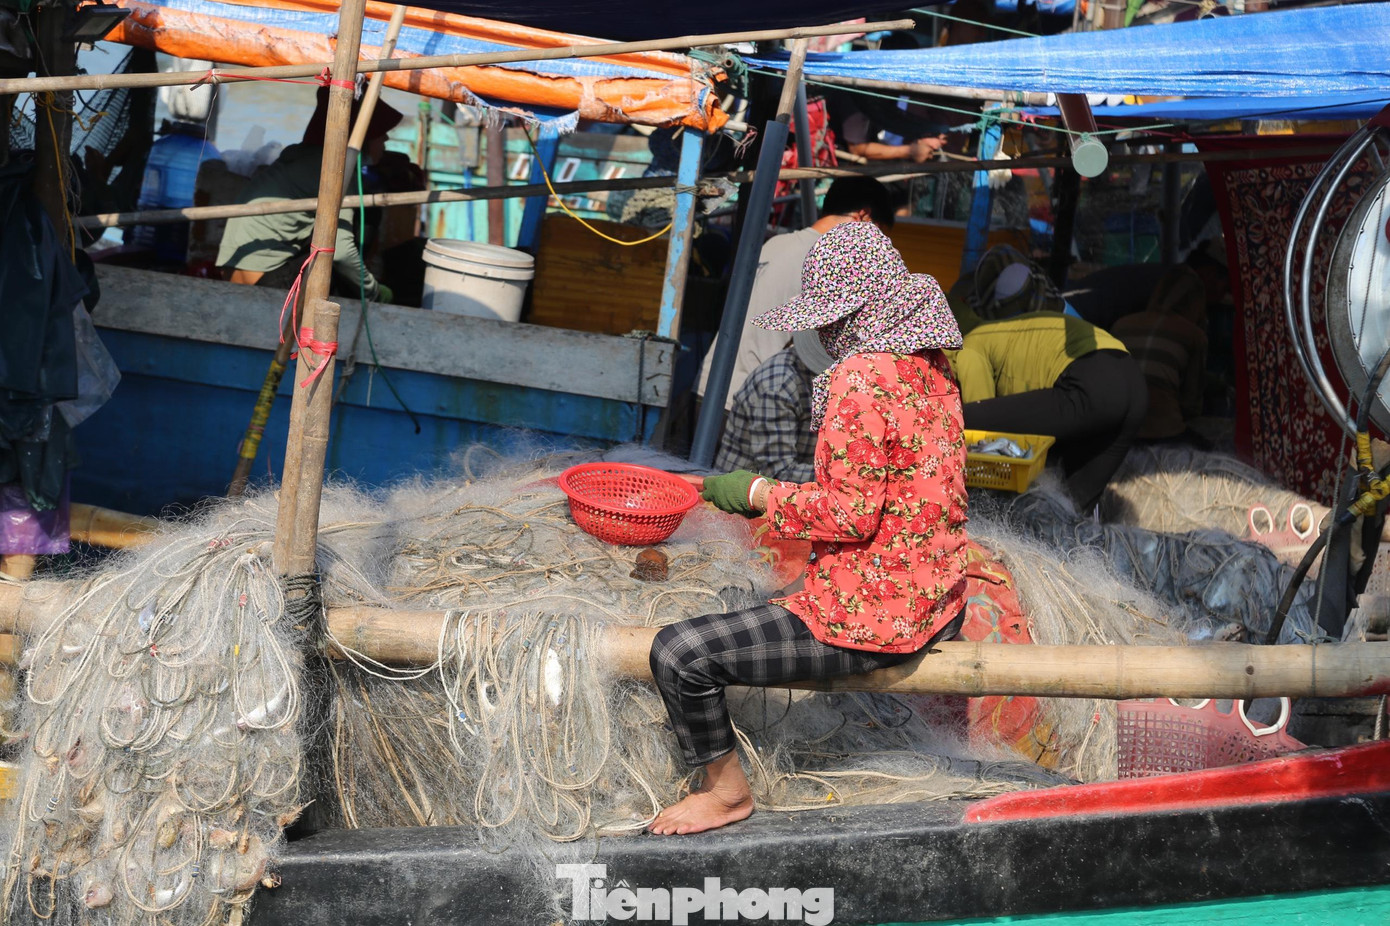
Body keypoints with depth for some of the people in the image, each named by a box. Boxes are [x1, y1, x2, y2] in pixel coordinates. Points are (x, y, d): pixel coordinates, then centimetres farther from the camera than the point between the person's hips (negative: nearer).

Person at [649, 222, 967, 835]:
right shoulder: (929, 365, 8)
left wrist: (757, 493, -11)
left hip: (868, 618, -10)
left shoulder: (863, 377, -21)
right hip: (935, 602, 10)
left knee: (676, 653, -13)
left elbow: (851, 515, -23)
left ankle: (727, 791, 7)